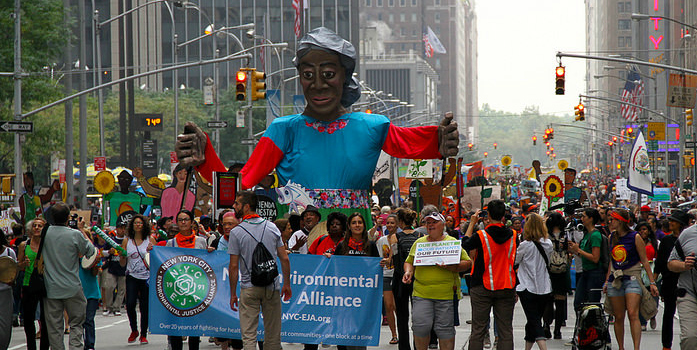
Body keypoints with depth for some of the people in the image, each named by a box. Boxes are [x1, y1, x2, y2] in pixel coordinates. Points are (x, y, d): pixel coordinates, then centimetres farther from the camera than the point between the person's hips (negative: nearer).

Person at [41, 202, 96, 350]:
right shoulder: (75, 235, -13)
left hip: (50, 288, 2)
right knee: (76, 323, 9)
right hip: (72, 288, -2)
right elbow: (91, 251, 1)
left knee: (54, 327, 7)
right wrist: (83, 231, 9)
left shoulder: (45, 233, -3)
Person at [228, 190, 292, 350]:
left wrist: (233, 294, 1)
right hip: (272, 287, 3)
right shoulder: (272, 227, 4)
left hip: (249, 289, -3)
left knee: (249, 335, -3)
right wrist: (286, 284, 14)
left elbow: (233, 266, -6)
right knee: (273, 335, 10)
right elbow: (284, 259, 5)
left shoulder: (236, 232, -7)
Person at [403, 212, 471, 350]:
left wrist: (451, 266, -16)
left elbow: (467, 263, 1)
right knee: (420, 326, -7)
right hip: (421, 293, 2)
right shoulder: (419, 243, 13)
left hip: (446, 295, -2)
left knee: (445, 329, 1)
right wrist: (408, 271, 0)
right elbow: (409, 262, 22)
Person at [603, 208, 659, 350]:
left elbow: (644, 261, -3)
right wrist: (607, 281, 19)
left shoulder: (635, 237, -5)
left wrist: (652, 282, -5)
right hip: (615, 279, 5)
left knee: (633, 314, -18)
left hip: (632, 278, -5)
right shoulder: (612, 237, 10)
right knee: (618, 317, 4)